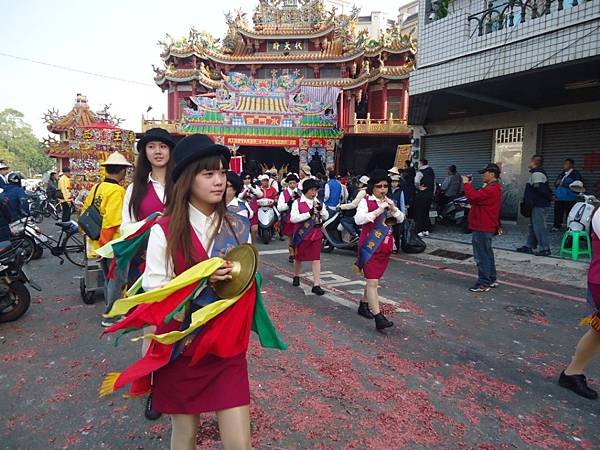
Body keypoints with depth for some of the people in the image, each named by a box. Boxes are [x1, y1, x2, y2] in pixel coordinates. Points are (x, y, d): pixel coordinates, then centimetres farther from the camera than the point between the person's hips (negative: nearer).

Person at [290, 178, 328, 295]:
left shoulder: (317, 202, 8)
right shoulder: (297, 202, -6)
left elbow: (326, 217, 9)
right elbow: (293, 218, -17)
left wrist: (321, 209, -12)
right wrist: (309, 213, -23)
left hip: (316, 234, 3)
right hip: (302, 234, -2)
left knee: (316, 259, -4)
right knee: (299, 257, 14)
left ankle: (316, 285, -3)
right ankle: (296, 276, 40)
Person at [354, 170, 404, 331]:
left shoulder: (389, 202, 11)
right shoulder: (366, 201, -8)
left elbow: (401, 219, 10)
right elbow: (358, 219, -22)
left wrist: (393, 208, -9)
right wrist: (378, 211, -25)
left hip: (385, 246, 7)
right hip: (370, 246, -6)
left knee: (374, 279, 17)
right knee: (373, 281, -10)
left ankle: (364, 305, 34)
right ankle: (378, 318, -13)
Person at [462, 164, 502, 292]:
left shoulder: (491, 189, -19)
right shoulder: (494, 188, 17)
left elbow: (473, 197, -28)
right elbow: (478, 197, 12)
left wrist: (466, 184, -15)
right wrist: (470, 185, 2)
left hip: (482, 228, -11)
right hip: (486, 227, 11)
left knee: (482, 256, -5)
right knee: (487, 254, 18)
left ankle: (484, 283, 0)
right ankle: (491, 280, 29)